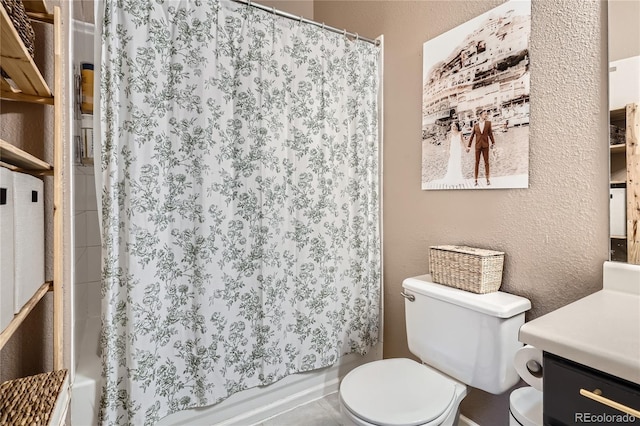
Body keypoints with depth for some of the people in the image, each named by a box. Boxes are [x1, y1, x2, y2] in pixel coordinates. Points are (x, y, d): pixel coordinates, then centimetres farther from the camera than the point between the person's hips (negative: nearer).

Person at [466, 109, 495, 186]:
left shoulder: (488, 123, 5)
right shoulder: (475, 125, 5)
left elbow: (490, 133, 8)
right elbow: (472, 136, 6)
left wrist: (493, 143, 9)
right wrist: (468, 146, 3)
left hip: (485, 145, 0)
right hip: (478, 145, 0)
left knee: (486, 162, 0)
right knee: (477, 162, 1)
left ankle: (487, 179, 2)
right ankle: (476, 180, 3)